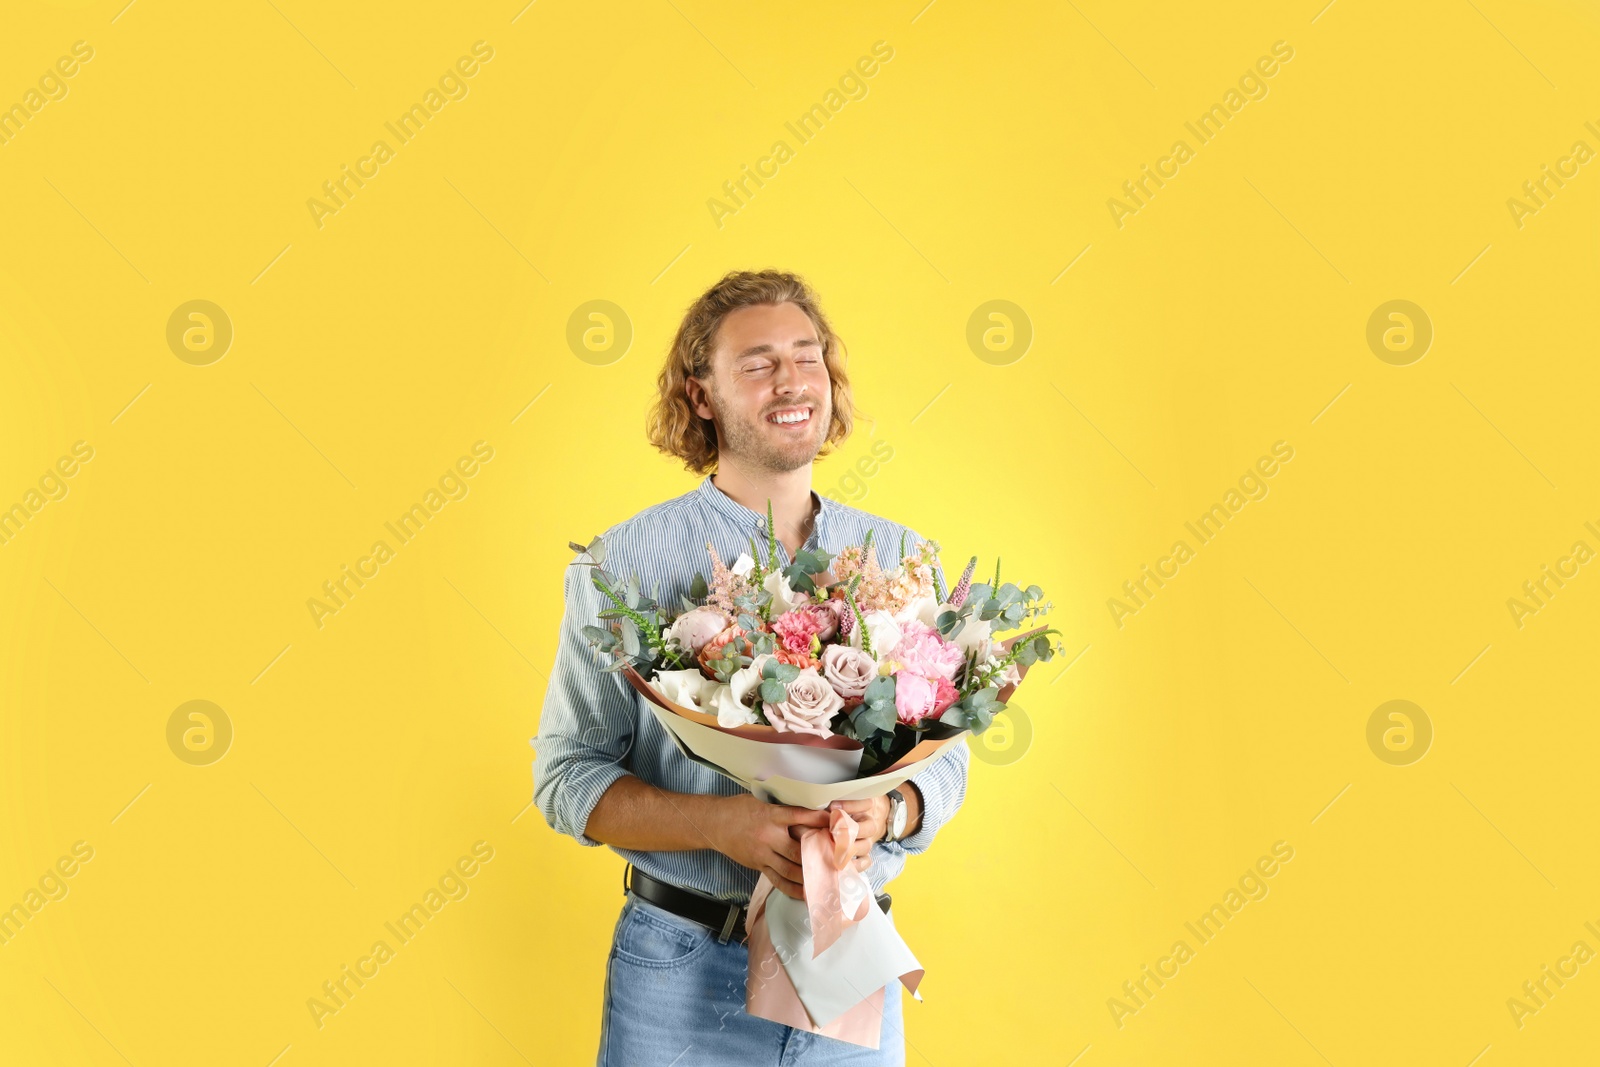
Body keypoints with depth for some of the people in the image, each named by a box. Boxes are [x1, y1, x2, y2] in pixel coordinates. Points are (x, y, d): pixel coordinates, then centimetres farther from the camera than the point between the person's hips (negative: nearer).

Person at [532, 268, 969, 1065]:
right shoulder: (626, 563, -6)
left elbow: (945, 753, 7)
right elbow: (567, 773, -5)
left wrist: (887, 813, -16)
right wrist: (719, 823, -21)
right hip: (684, 966, -2)